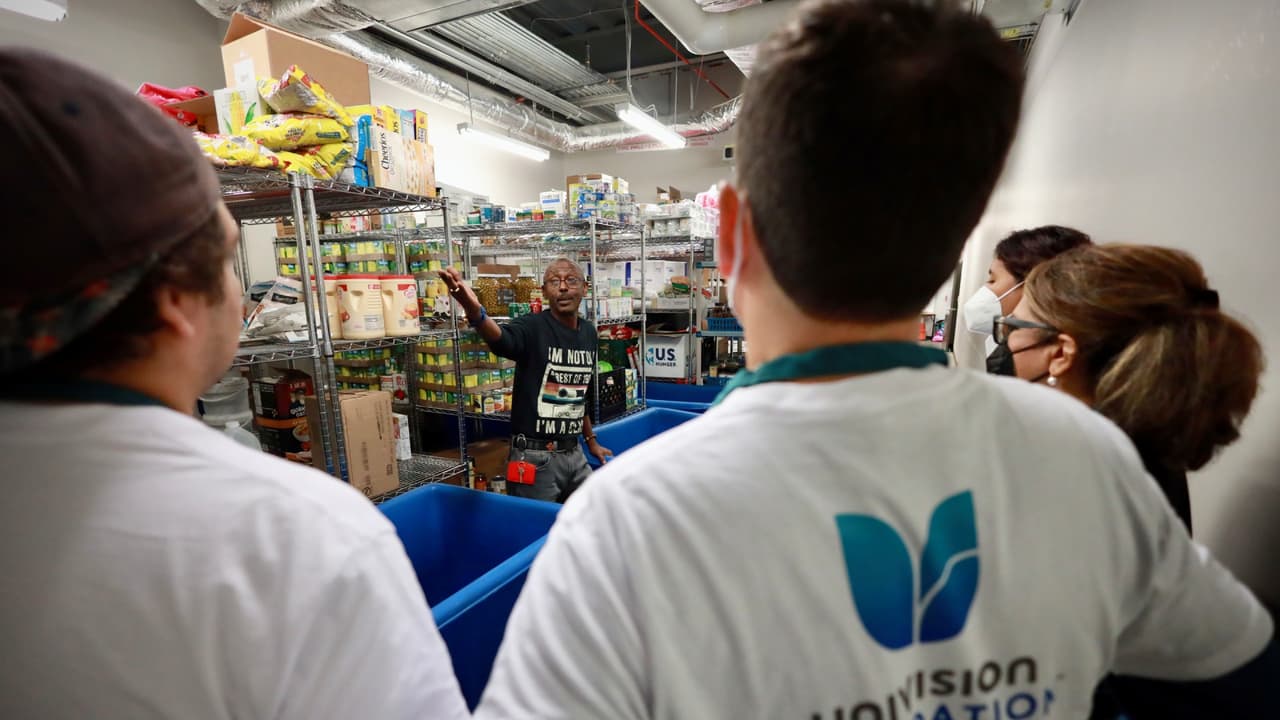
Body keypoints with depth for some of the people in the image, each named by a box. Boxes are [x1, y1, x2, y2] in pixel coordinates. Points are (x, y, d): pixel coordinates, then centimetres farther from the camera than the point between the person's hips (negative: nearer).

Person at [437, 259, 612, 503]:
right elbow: (500, 339, -37)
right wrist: (475, 313, -58)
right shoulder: (532, 327, -13)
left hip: (575, 455, 6)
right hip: (535, 458, -6)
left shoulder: (589, 334, 6)